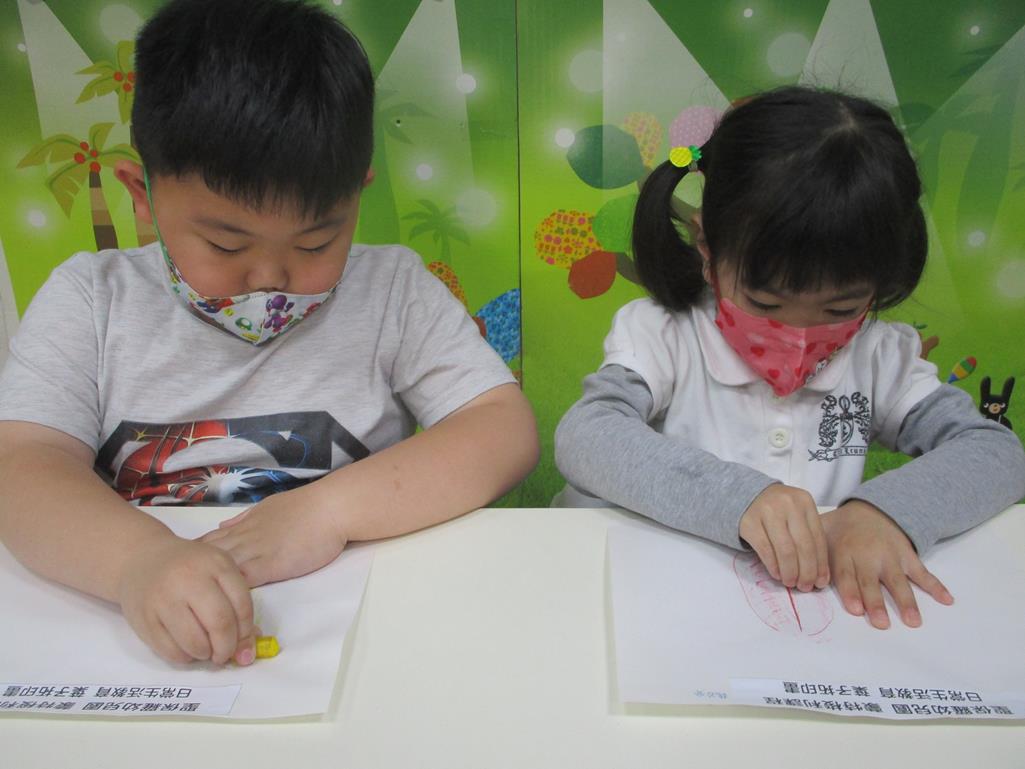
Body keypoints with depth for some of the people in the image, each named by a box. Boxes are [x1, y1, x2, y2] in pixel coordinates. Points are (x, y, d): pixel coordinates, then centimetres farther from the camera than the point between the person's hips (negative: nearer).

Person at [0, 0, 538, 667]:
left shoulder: (391, 290, -2)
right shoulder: (91, 300, 2)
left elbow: (507, 432, -9)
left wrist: (329, 507, -20)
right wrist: (136, 560, -29)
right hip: (143, 644, 1)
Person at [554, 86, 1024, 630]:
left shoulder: (879, 357, 3)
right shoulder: (662, 335, -7)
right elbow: (582, 437, -21)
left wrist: (888, 510, -23)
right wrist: (735, 496, -34)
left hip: (824, 616, 2)